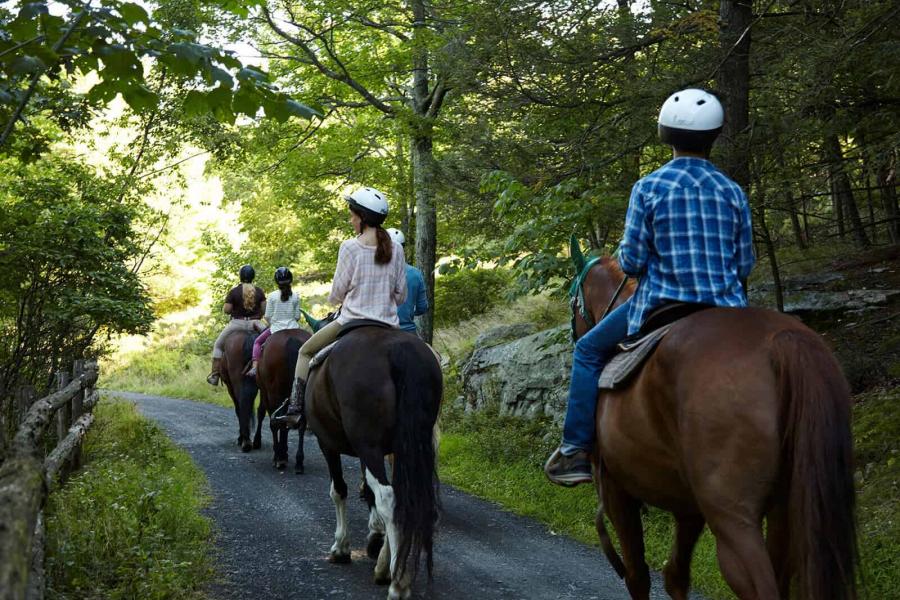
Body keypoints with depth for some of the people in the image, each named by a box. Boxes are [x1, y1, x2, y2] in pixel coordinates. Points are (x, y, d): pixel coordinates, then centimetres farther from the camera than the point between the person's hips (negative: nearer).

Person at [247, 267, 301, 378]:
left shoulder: (272, 296, -6)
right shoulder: (295, 297, -2)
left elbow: (267, 316, -3)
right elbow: (297, 316, 1)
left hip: (276, 328, -1)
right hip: (293, 328, 1)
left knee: (257, 342, 18)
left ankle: (255, 366, 1)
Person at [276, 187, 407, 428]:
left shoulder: (350, 247, -9)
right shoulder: (396, 249, 3)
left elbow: (337, 293, -3)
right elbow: (401, 296, 7)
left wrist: (334, 300, 20)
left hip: (352, 322, -3)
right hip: (388, 325, 4)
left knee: (306, 352, 17)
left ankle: (295, 408, 11)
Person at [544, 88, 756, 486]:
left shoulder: (649, 187, -6)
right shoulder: (732, 192, 3)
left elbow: (632, 261, -8)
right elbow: (745, 265, 5)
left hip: (662, 306, -3)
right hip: (724, 310, 3)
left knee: (588, 351, 18)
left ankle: (576, 450, 12)